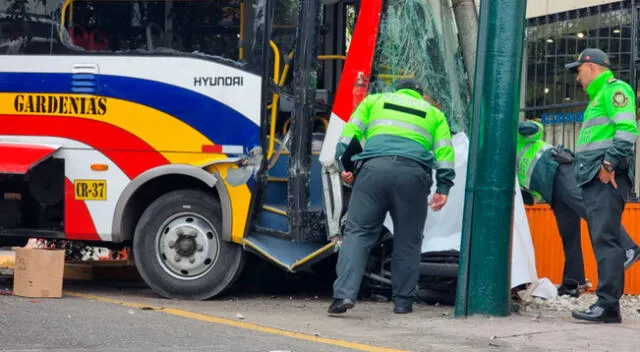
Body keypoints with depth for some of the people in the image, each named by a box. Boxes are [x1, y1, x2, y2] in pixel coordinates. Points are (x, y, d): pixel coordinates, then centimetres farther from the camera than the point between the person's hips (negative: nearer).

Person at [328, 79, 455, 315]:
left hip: (374, 167, 0)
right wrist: (443, 187, 10)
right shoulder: (433, 113, 29)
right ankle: (403, 301, 13)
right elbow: (445, 149, 16)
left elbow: (350, 132, 16)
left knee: (357, 232, -1)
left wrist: (345, 165, 12)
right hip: (413, 173, 1)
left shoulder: (375, 101, 29)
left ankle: (344, 293, -16)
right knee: (408, 240, 11)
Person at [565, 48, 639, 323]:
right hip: (593, 179, 10)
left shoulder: (615, 89, -3)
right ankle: (607, 303, 10)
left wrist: (610, 164, -22)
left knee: (606, 239, -16)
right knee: (602, 240, 8)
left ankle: (608, 305, -22)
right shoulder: (598, 96, 28)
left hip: (607, 178, -10)